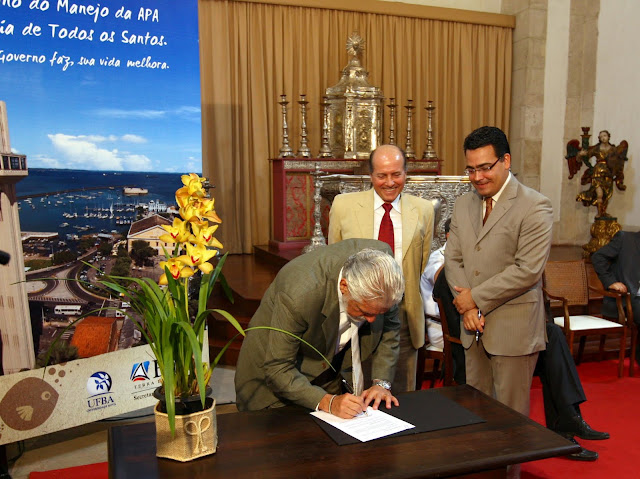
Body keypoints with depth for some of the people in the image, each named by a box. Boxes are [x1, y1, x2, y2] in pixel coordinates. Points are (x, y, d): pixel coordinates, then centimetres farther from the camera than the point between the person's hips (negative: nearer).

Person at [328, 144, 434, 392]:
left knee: (403, 395, 12)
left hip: (404, 313, 1)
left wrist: (412, 306, 8)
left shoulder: (423, 210, 3)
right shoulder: (343, 205, -1)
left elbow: (424, 265, 11)